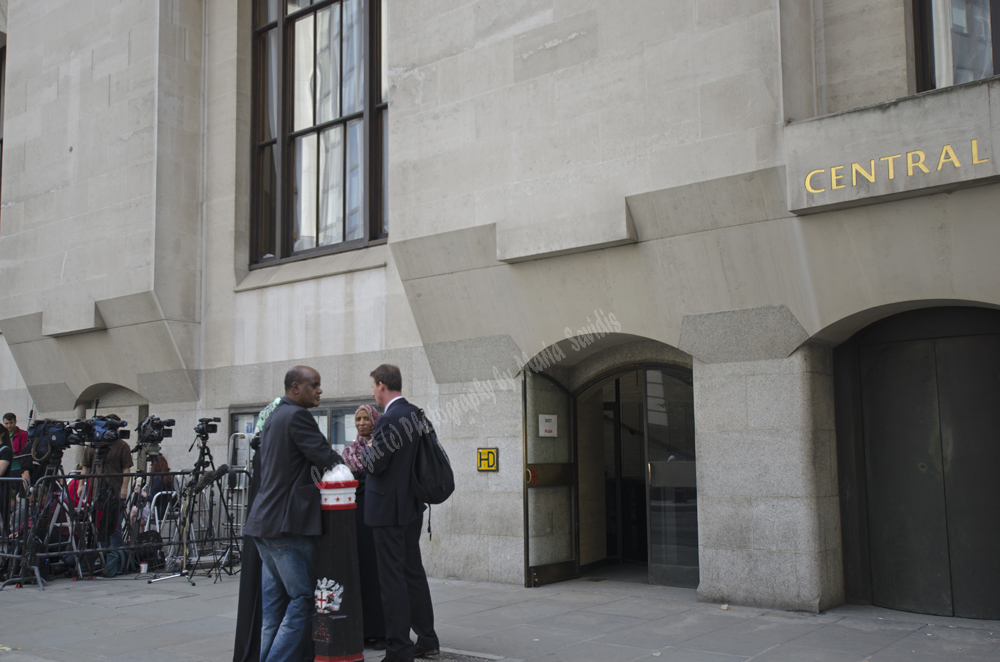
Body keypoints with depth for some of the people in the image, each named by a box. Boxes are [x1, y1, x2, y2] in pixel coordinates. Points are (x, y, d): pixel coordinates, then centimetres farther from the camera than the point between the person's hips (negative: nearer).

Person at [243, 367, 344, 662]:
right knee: (303, 598, -4)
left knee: (273, 604, 14)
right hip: (288, 524, -10)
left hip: (264, 521, 10)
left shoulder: (273, 417, 20)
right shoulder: (297, 416, -12)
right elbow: (326, 457, -16)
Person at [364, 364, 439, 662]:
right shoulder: (415, 414, 8)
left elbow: (374, 465, -19)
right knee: (414, 571, 17)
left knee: (393, 578, -2)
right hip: (412, 506, 9)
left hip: (389, 509, -9)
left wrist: (368, 448, 1)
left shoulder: (390, 419, -19)